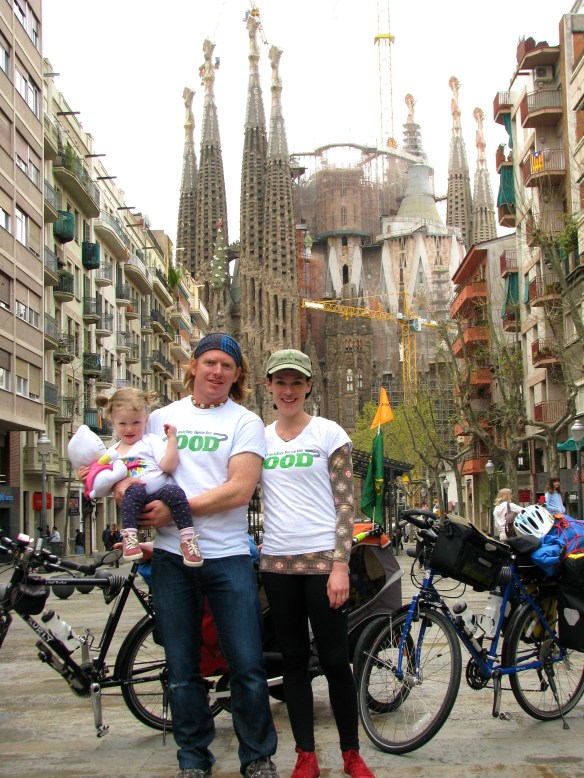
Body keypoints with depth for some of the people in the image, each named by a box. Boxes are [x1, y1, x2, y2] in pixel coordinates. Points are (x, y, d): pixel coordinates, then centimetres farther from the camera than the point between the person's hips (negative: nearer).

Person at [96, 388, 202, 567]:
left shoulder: (152, 441, 12)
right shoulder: (112, 453, 21)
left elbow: (168, 466, -2)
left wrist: (172, 438, -5)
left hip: (160, 491, -1)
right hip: (135, 498, 1)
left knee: (175, 492, -34)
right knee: (134, 491, -35)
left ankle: (188, 538, -31)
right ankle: (129, 537, -38)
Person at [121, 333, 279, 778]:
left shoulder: (245, 423, 2)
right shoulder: (161, 418, 12)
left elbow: (239, 490, -11)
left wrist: (173, 509, -16)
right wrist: (124, 486, -10)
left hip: (228, 557, -2)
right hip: (171, 557, 3)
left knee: (247, 668, 0)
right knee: (182, 670, 10)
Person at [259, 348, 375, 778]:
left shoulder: (329, 433, -1)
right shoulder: (260, 437, 10)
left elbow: (345, 504, -5)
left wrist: (340, 565, -12)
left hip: (322, 559, -3)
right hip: (277, 562, 4)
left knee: (335, 660, 0)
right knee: (294, 659, 9)